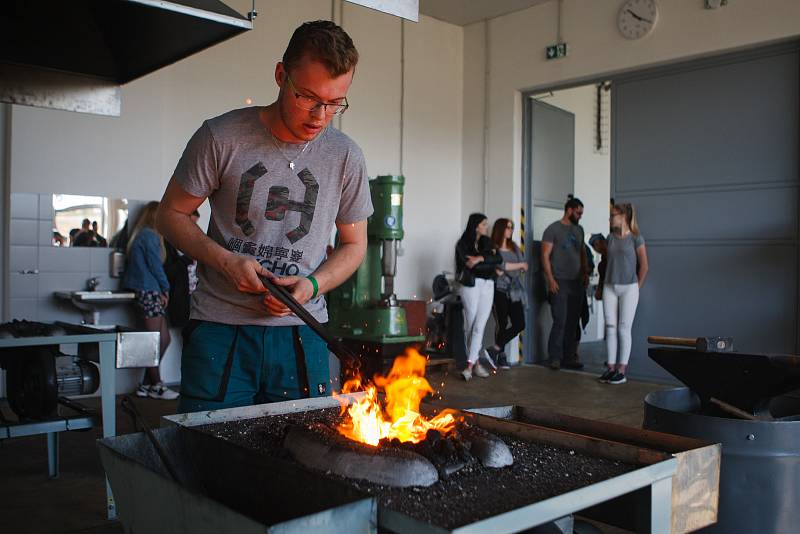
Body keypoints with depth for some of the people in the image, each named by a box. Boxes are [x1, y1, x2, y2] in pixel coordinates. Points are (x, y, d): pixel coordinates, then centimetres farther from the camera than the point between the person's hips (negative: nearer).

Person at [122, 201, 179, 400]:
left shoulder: (142, 234, 20)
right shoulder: (149, 235, -10)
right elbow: (155, 265, -12)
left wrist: (161, 291, 9)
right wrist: (165, 288, 2)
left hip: (148, 292, 9)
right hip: (148, 292, -9)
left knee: (164, 339, 10)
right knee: (155, 341, -2)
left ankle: (146, 385, 15)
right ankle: (155, 386, 6)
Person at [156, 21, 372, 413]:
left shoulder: (346, 157, 2)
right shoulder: (222, 137, -6)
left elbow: (353, 245, 11)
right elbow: (171, 214, 4)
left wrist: (312, 284, -8)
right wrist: (225, 261, -12)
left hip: (301, 331, 2)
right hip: (220, 328, -2)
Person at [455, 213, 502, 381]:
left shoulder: (486, 242, 15)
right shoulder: (463, 244, -1)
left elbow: (499, 259, 1)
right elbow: (470, 264, -14)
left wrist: (481, 258, -12)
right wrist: (489, 257, -4)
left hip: (488, 286, 4)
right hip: (471, 285, -4)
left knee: (479, 326, -7)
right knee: (470, 326, -1)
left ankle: (470, 366, -10)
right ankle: (476, 363, 10)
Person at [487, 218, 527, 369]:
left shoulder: (514, 247, 15)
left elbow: (524, 267, 6)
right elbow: (500, 266, -14)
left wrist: (505, 270, -11)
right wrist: (520, 265, -1)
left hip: (515, 291, 6)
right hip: (500, 290, -6)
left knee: (519, 324, -1)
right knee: (502, 324, -2)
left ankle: (496, 349, 12)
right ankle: (501, 355, 14)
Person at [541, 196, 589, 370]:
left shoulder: (579, 229, 14)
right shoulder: (553, 229, -5)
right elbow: (545, 255, -8)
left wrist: (585, 273, 10)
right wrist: (550, 279, -14)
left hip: (577, 282, 6)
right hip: (560, 282, -6)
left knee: (573, 321, 7)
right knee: (560, 321, -8)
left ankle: (569, 354, 15)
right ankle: (555, 357, 0)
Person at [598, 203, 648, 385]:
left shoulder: (636, 238, -4)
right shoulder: (610, 238, 10)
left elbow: (643, 266, 0)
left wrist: (637, 287, 4)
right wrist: (603, 284, 9)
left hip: (628, 288, -4)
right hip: (609, 287, 4)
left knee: (624, 329, -2)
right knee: (610, 328, 2)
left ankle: (622, 370, 3)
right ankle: (611, 368, 8)